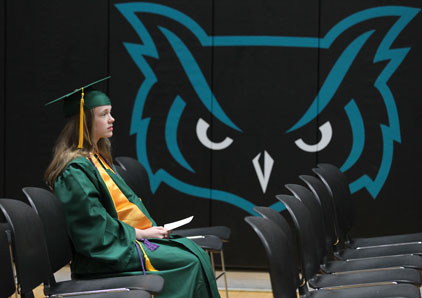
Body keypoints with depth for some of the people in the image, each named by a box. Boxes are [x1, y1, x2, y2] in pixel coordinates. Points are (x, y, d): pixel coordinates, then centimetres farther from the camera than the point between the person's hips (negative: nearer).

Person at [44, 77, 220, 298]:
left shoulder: (96, 157, 16)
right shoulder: (76, 170, -16)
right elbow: (94, 226, -21)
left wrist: (150, 228, 5)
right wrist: (141, 233, -14)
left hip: (123, 240, 10)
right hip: (107, 253, -10)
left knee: (196, 253, -3)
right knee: (190, 262, -17)